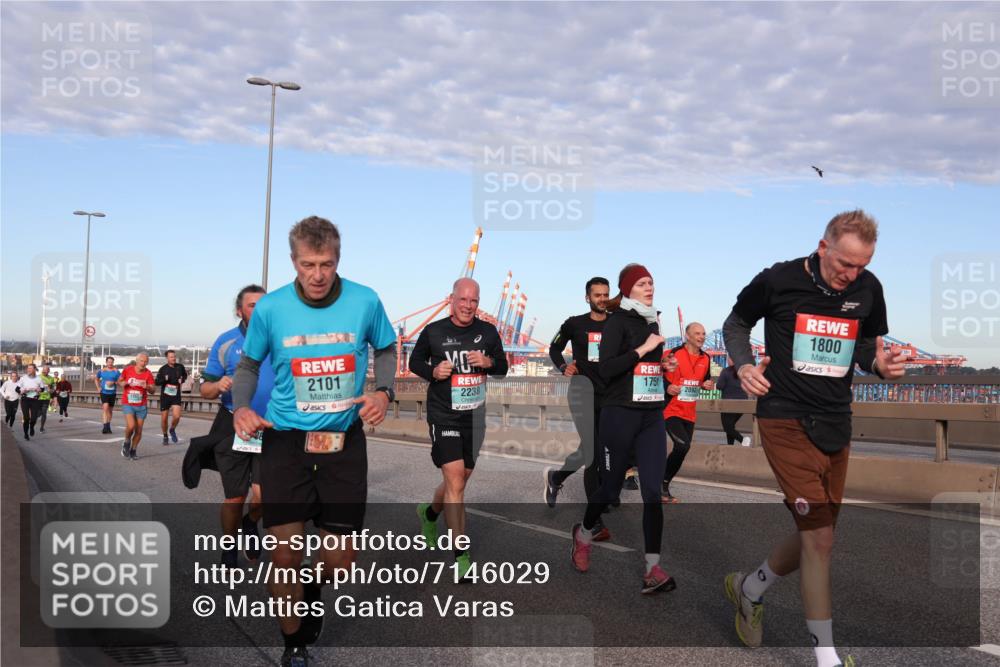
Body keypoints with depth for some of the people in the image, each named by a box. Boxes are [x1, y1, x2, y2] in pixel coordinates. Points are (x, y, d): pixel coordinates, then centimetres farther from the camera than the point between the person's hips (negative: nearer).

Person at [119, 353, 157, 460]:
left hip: (141, 406, 2)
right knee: (131, 426, -21)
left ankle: (133, 450, 24)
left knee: (139, 430, 4)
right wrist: (124, 383, -10)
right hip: (128, 404, -1)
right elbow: (119, 381, 13)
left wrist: (146, 386, -28)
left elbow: (153, 391, -8)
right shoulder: (128, 370, -4)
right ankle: (127, 442, 9)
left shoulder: (148, 374, -5)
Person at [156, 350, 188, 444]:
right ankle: (165, 436, 27)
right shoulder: (163, 369, -5)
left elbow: (185, 375, 19)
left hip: (176, 396, 0)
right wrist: (164, 379, -25)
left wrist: (182, 380, -2)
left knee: (177, 416, -16)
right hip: (165, 396, 0)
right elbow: (157, 382, -6)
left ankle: (172, 430, 15)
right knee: (164, 418, 6)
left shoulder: (180, 367, -1)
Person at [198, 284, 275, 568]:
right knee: (234, 499, 8)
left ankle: (251, 523, 22)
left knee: (263, 494, -12)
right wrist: (218, 386, -20)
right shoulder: (226, 342, 1)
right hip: (232, 428, 0)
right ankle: (229, 548, 33)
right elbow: (206, 389, 3)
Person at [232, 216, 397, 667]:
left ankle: (312, 585, 42)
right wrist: (241, 407, -10)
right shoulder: (270, 308, -7)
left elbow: (385, 349, 11)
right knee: (285, 557, -2)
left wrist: (383, 392, -7)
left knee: (339, 559, 5)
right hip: (285, 440, -1)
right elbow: (249, 363, 8)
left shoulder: (365, 301, -7)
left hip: (345, 441, 1)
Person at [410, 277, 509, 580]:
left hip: (475, 416, 4)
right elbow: (415, 361, 8)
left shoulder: (488, 332, 3)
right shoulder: (434, 331, -5)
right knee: (455, 482, -12)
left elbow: (502, 368, 11)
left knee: (460, 479, 17)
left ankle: (429, 512, 49)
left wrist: (489, 362, -12)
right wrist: (433, 371, -13)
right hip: (443, 416, -4)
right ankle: (461, 555, -6)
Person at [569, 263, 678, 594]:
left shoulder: (653, 321, 13)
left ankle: (653, 570, -5)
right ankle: (584, 533, 38)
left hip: (652, 416, 6)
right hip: (620, 414, -5)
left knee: (653, 490, -4)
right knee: (612, 484, 9)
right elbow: (605, 370, -18)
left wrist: (663, 366, 9)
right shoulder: (618, 321, -8)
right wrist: (642, 349, -20)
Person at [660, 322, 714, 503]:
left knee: (683, 448, 7)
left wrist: (708, 385, -1)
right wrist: (667, 388, -26)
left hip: (689, 413, 7)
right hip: (671, 410, -7)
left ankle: (664, 485, 22)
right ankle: (660, 484, -6)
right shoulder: (674, 354, -12)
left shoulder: (705, 358, 7)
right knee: (683, 445, -22)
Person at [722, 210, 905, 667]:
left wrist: (880, 363, -8)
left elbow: (868, 344, 15)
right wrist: (744, 365, -13)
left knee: (815, 535, 14)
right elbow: (735, 324, 5)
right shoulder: (777, 280, -10)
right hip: (786, 420, -5)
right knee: (819, 536, -10)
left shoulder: (869, 289, 1)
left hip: (836, 424, 6)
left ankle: (748, 590, 40)